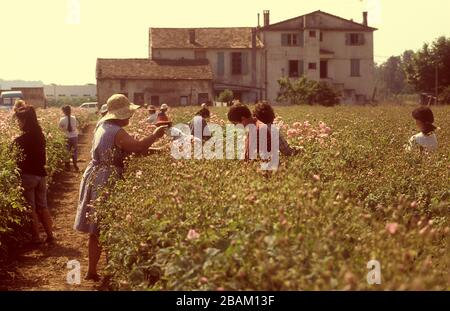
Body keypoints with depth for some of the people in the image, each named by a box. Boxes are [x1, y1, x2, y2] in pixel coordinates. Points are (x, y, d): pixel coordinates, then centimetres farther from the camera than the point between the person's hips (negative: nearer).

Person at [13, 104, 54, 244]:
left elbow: (21, 160, -15)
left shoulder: (21, 139, -15)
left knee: (30, 208, 3)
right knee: (42, 206, 15)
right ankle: (50, 235, 14)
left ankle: (35, 237, 7)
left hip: (28, 175, -7)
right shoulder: (40, 135, 5)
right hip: (41, 174, 7)